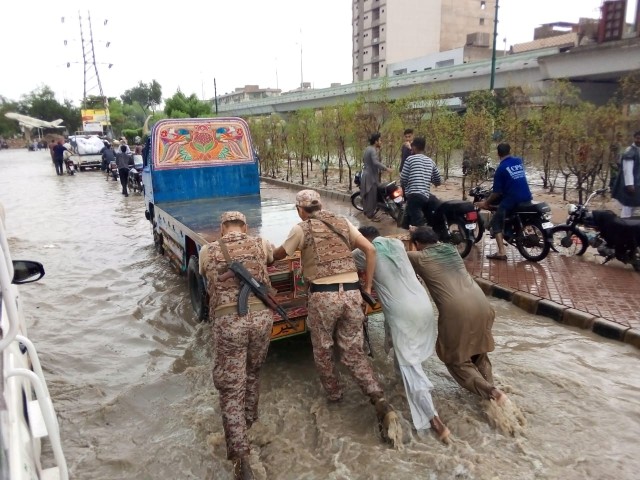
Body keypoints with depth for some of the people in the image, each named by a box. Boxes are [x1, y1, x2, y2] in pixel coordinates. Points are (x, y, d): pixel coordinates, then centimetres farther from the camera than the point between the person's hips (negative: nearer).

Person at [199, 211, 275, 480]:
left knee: (231, 388, 6)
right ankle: (249, 419, 49)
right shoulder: (259, 244, 10)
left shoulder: (207, 252, 9)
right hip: (260, 316, 2)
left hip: (227, 321, -2)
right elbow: (273, 256, 33)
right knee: (253, 373, 27)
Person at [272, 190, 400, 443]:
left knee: (323, 350, 20)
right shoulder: (343, 223, 14)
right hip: (351, 293, 4)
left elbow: (278, 255, 13)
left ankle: (333, 393, 37)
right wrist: (367, 288, 12)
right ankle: (382, 405, -2)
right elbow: (370, 250, 8)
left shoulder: (302, 229, 2)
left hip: (323, 295, -4)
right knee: (354, 353, 11)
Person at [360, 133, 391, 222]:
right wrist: (386, 169, -29)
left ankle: (366, 212, 27)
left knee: (367, 195, 17)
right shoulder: (373, 150, -19)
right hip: (371, 176, -10)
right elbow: (376, 162, -32)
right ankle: (371, 215, 1)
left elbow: (364, 160, 21)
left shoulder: (367, 148, 11)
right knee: (372, 196, -4)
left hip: (366, 174, 10)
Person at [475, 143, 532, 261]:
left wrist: (485, 203, 4)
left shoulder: (501, 168, -9)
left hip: (513, 199, -7)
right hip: (526, 197, 7)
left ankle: (501, 252, -13)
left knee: (495, 223, 0)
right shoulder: (519, 161, 10)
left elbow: (497, 192, -9)